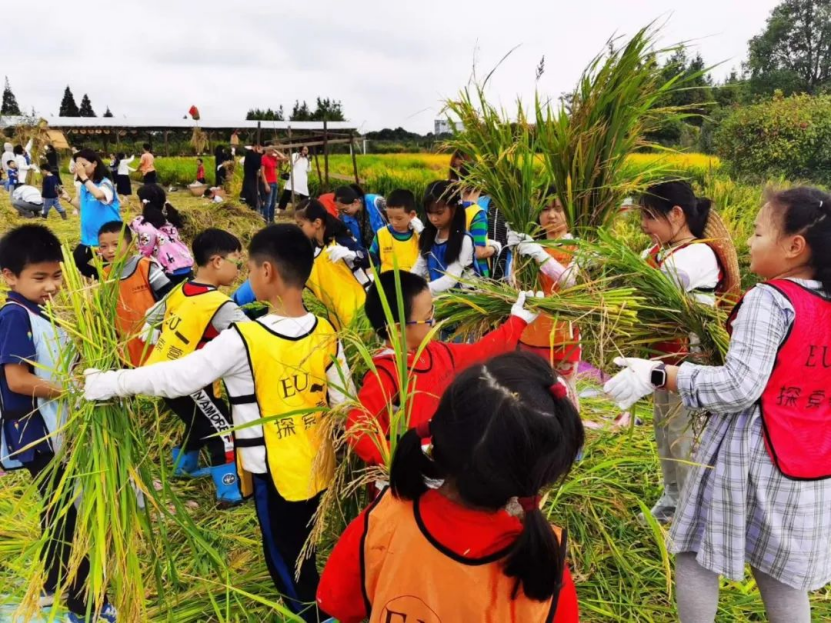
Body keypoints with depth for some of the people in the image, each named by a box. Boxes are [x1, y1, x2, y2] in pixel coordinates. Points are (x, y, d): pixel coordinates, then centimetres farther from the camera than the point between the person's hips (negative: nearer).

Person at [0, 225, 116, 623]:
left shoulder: (40, 313, 10)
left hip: (55, 429, 9)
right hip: (38, 433, -9)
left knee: (59, 512, 20)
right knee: (63, 517, 1)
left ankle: (54, 587, 38)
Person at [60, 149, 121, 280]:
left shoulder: (105, 183, -15)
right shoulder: (83, 186, 7)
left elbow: (99, 195, -40)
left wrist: (84, 177, -32)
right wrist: (68, 198, 9)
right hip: (89, 236, 8)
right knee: (76, 262, 9)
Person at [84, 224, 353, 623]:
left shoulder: (242, 339, -22)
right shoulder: (327, 334, -7)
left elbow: (176, 378, -15)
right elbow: (344, 405, -2)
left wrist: (102, 383, -3)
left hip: (276, 474, -5)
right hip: (319, 468, 6)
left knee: (286, 563, 15)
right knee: (302, 558, 24)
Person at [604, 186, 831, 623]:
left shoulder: (768, 298, -18)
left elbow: (739, 386, -25)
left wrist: (655, 375, -23)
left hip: (751, 456, -7)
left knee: (694, 554, 10)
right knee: (784, 574, 18)